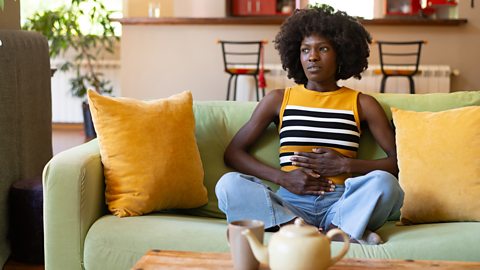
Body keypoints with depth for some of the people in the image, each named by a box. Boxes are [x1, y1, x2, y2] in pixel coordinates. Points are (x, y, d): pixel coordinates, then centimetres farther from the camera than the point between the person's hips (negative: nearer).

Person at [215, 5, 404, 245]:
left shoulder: (362, 104, 15)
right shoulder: (279, 99, 16)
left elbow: (398, 160, 9)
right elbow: (233, 152, 11)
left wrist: (345, 165, -6)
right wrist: (284, 178, -3)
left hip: (340, 204, -1)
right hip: (290, 204, 1)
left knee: (383, 182, -30)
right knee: (229, 184, -29)